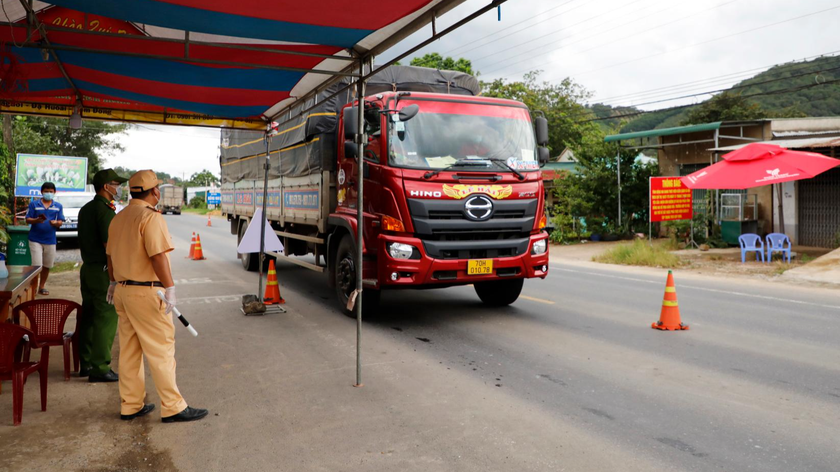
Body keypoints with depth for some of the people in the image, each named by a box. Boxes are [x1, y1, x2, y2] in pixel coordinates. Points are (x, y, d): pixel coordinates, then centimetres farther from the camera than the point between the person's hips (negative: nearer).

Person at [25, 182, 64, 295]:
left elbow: (60, 222, 4)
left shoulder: (58, 206, 9)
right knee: (37, 265, -7)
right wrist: (37, 220, -21)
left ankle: (42, 286, 24)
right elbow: (28, 220, -1)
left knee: (47, 266, 10)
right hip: (35, 239, -3)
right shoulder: (34, 204, 2)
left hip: (50, 240, 3)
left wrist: (55, 223, -18)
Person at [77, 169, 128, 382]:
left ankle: (86, 363, 22)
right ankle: (100, 368, -3)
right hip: (104, 271, -10)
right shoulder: (105, 210, -16)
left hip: (87, 269, 10)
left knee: (88, 317, 14)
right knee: (106, 320, -5)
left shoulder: (85, 210, 14)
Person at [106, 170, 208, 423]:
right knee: (161, 350, -4)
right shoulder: (151, 217, -14)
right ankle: (172, 408, 2)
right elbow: (158, 256, -22)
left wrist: (114, 283, 32)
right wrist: (170, 288, -21)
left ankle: (130, 405, 22)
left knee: (129, 350, 13)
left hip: (123, 290, 9)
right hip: (146, 292, -9)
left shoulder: (118, 218, 13)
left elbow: (111, 255, 21)